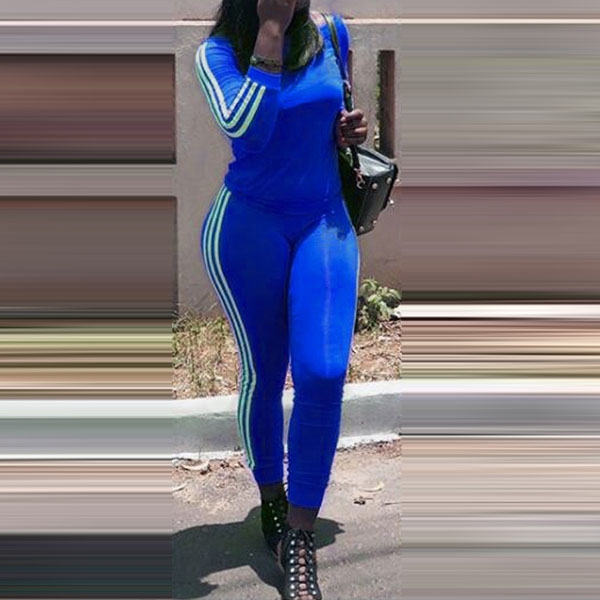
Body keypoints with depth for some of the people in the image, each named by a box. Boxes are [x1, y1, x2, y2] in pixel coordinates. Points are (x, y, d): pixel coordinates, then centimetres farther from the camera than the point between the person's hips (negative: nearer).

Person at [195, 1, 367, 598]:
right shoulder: (218, 51, -8)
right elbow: (245, 130, -27)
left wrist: (347, 130, -1)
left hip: (325, 221, 3)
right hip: (248, 226, -2)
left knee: (324, 373, -12)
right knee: (263, 374, 5)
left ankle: (298, 539, -1)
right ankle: (270, 498, 31)